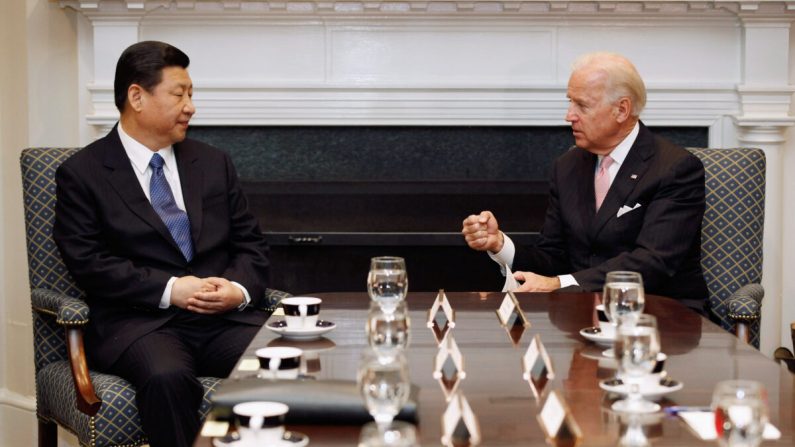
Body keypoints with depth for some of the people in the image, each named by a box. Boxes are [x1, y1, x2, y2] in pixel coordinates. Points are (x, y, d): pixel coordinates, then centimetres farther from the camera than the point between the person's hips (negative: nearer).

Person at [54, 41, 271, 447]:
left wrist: (239, 289, -6)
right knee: (167, 377, -38)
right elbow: (88, 262, -6)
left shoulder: (213, 163, 18)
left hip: (225, 317, 4)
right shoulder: (82, 174, 4)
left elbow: (250, 243, 17)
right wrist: (169, 290, -15)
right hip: (140, 322, -4)